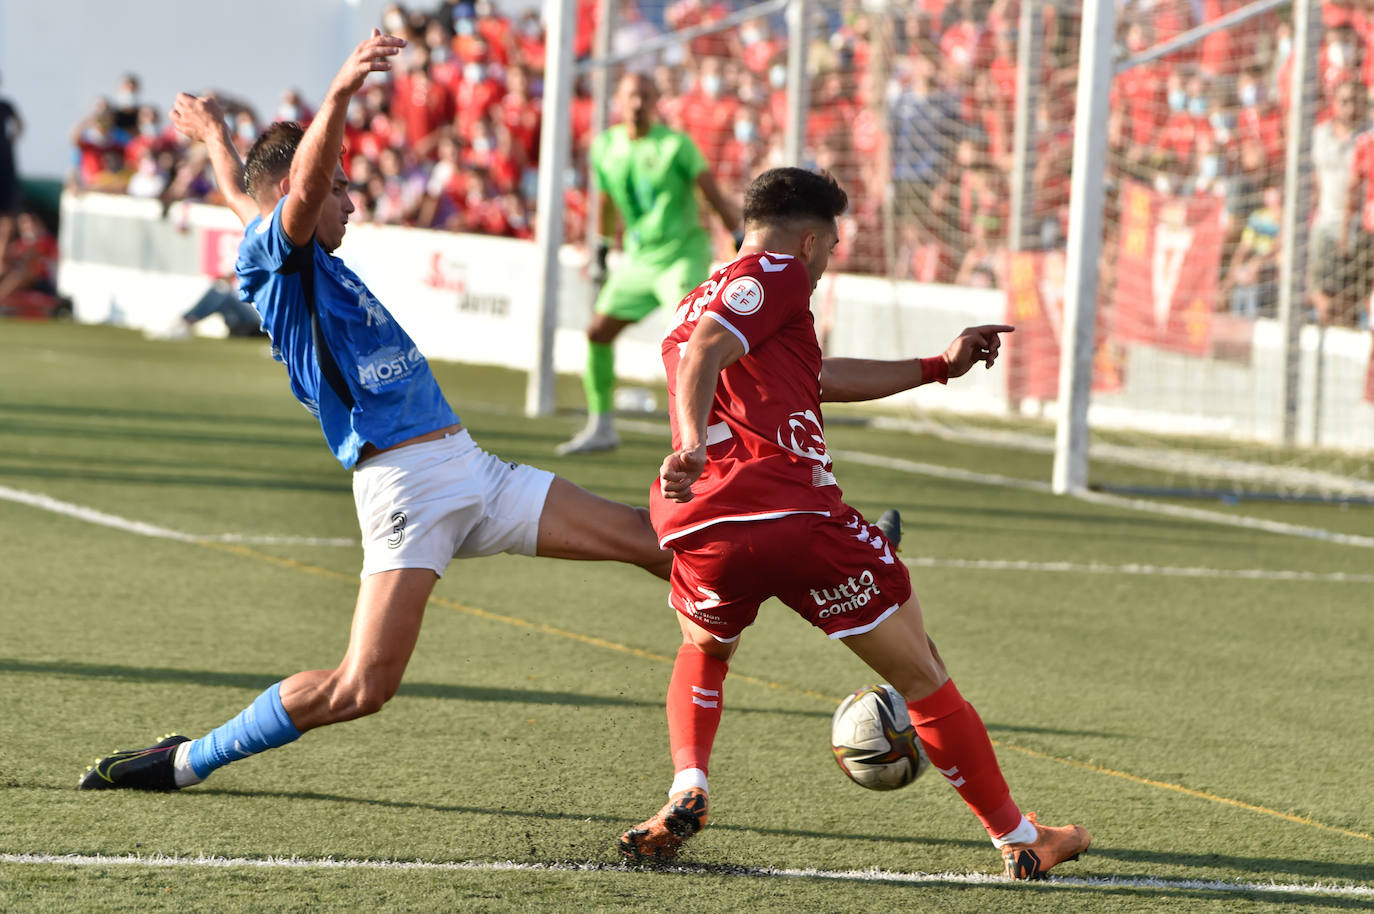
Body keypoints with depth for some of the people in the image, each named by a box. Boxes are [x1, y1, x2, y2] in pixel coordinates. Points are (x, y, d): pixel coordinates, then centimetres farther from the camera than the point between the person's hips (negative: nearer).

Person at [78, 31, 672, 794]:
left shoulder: (312, 260, 21)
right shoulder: (272, 257, -5)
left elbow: (243, 196, 40)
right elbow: (301, 188, -27)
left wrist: (215, 139, 59)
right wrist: (339, 95, -42)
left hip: (471, 472, 9)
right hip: (403, 484, -9)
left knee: (650, 540, 5)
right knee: (363, 685, -16)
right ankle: (185, 761, -1)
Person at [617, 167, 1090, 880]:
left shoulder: (694, 307, 31)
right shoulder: (775, 275, 6)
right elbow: (707, 349, -14)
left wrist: (939, 367, 47)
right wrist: (692, 441, -31)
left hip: (701, 528, 7)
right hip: (796, 512, -6)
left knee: (702, 654, 35)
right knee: (920, 673, 8)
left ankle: (687, 789, 10)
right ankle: (1017, 839, 14)